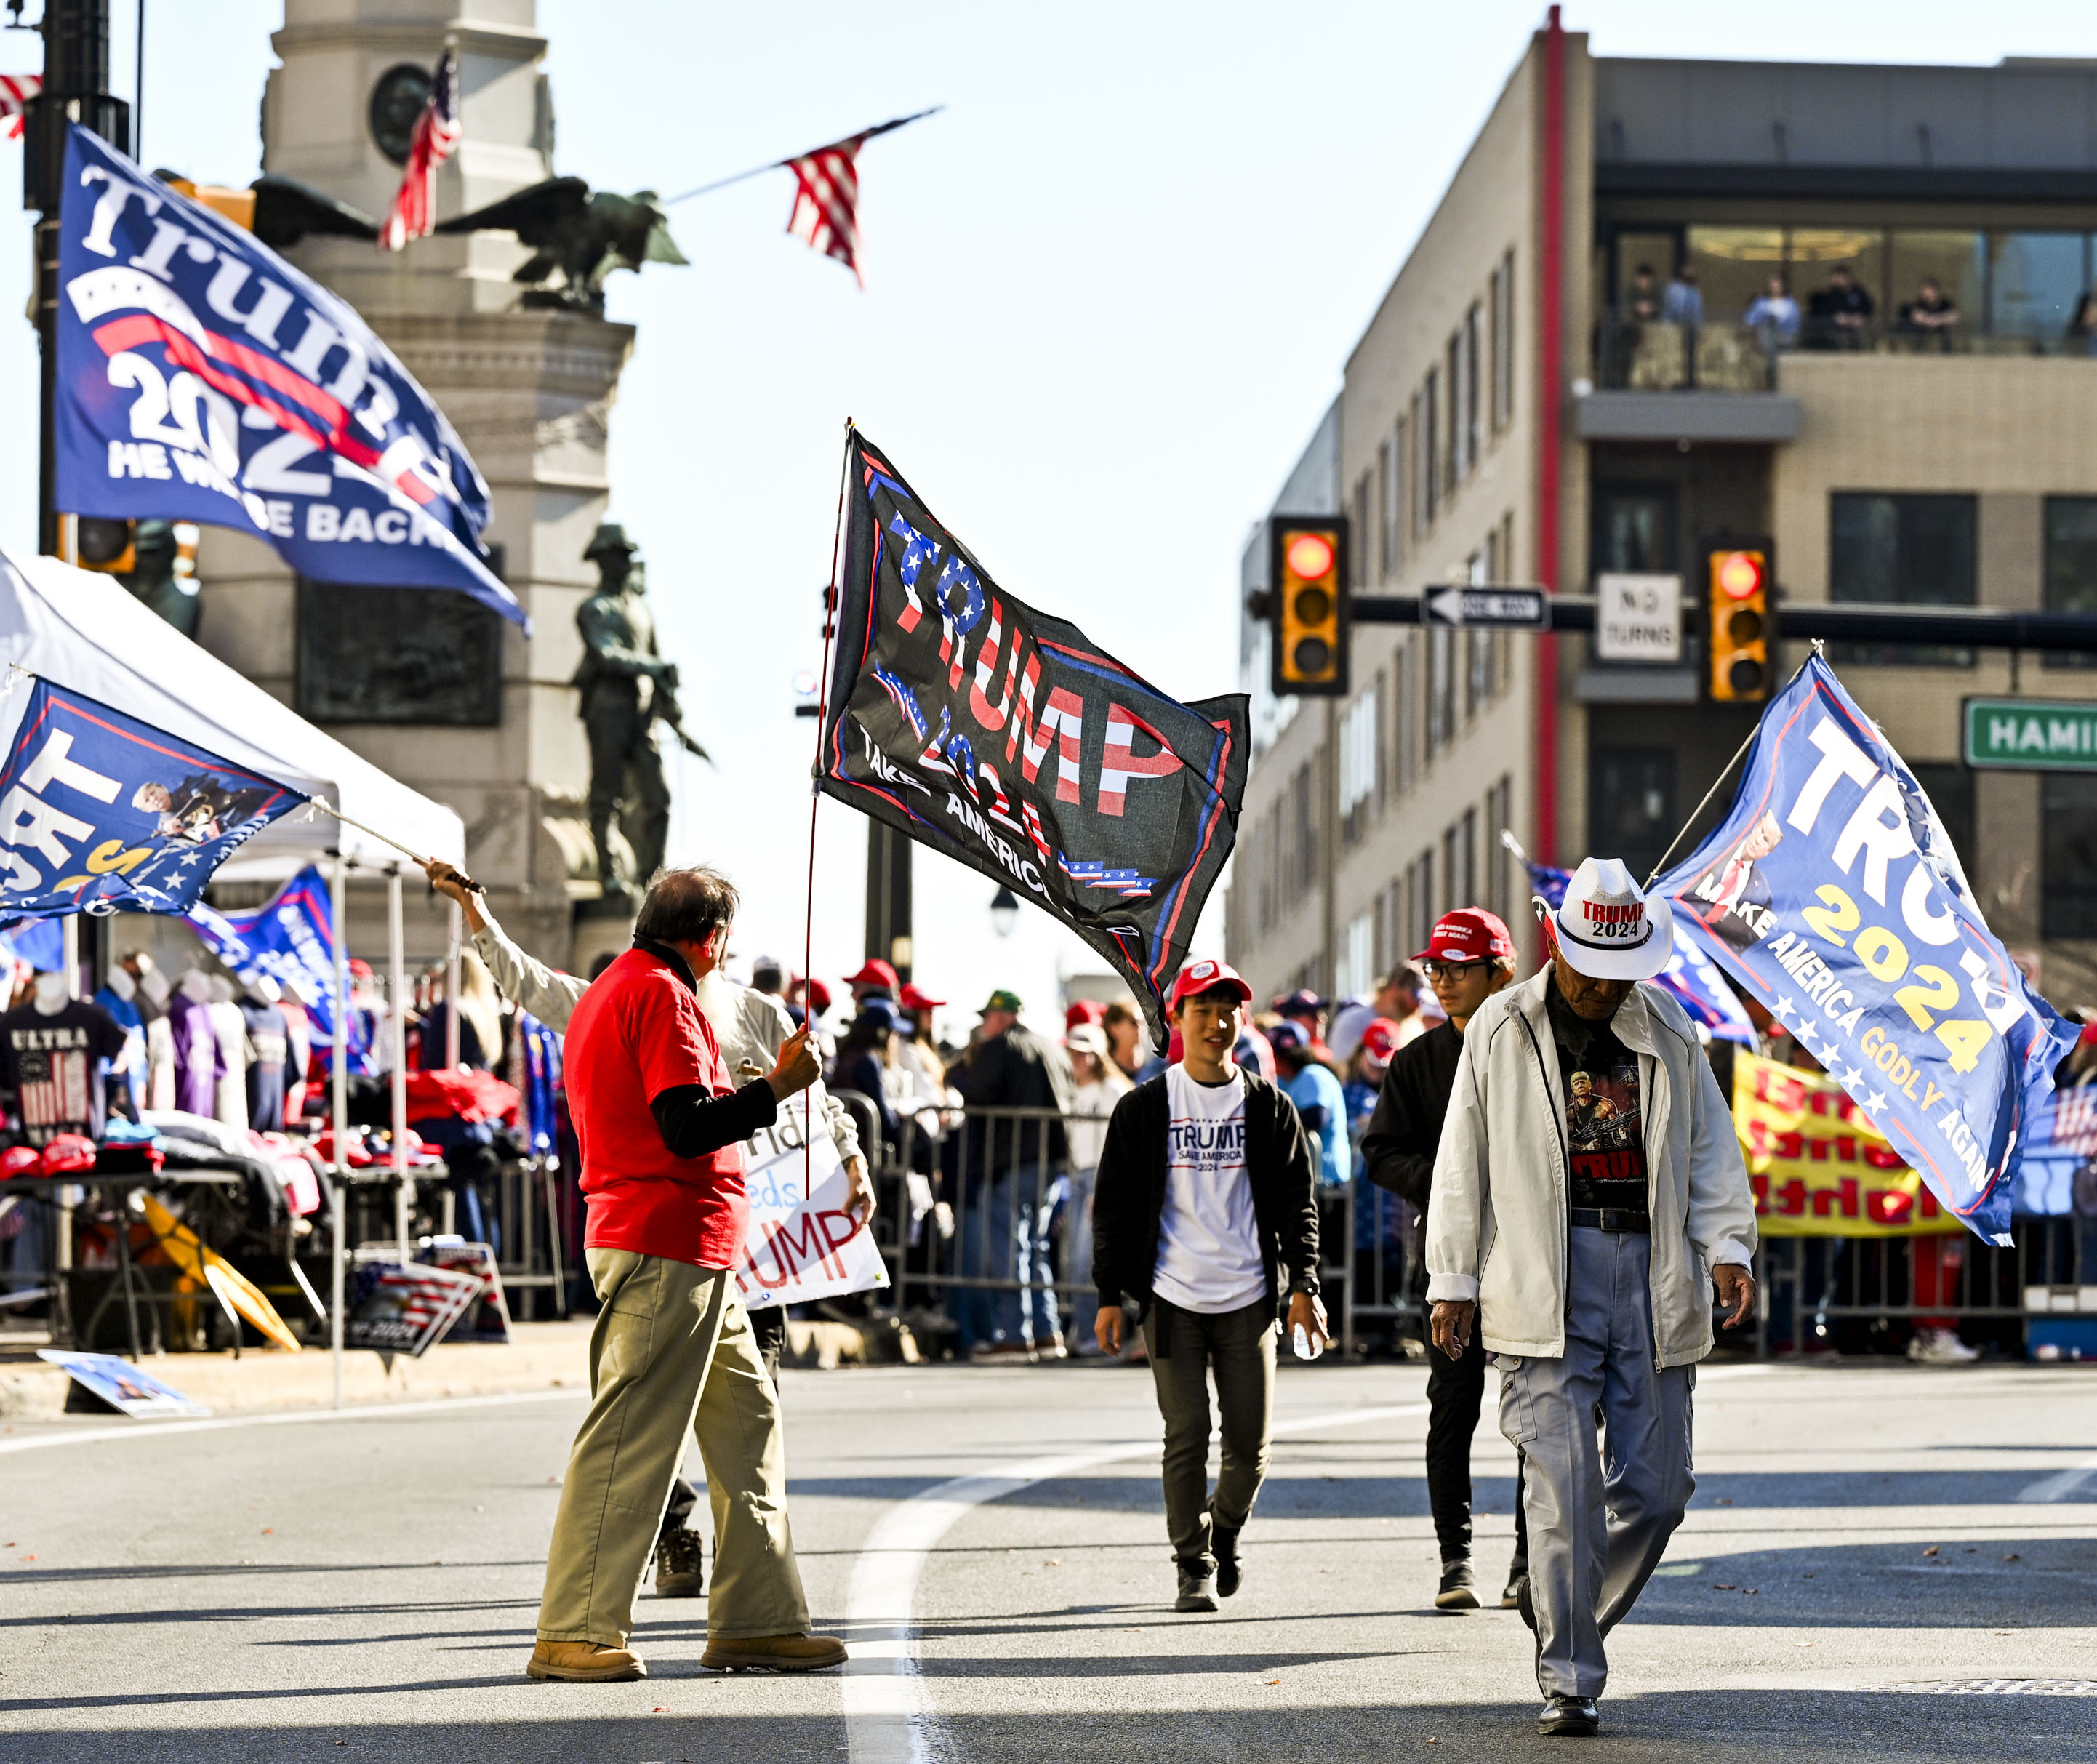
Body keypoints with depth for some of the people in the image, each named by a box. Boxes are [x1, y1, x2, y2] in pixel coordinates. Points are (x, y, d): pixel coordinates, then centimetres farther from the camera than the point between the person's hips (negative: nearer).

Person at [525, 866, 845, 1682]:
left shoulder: (604, 995, 22)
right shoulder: (661, 995, -11)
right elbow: (687, 1126, -20)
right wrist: (776, 1086, -12)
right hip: (670, 1245, -11)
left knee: (747, 1419, 13)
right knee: (630, 1435, -10)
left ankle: (757, 1620, 14)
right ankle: (575, 1633, -10)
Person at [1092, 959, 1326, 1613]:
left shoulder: (1268, 1107, 6)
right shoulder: (1144, 1108, 3)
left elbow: (1297, 1202, 8)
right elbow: (1114, 1207, 6)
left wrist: (1303, 1285, -2)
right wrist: (1111, 1296, 1)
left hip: (1248, 1297, 1)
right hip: (1172, 1296, -1)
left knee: (1250, 1443, 1)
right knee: (1187, 1435, -6)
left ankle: (1225, 1529, 29)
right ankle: (1194, 1565, 5)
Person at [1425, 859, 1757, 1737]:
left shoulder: (1668, 1030, 11)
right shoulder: (1500, 1031, 4)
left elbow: (1709, 1144, 15)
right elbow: (1463, 1161, 7)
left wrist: (1726, 1246, 1)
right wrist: (1454, 1280, 5)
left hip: (1651, 1273, 3)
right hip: (1545, 1282, -3)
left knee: (1655, 1485, 3)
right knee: (1563, 1485, -11)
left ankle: (1564, 1608, 28)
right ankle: (1568, 1682, -8)